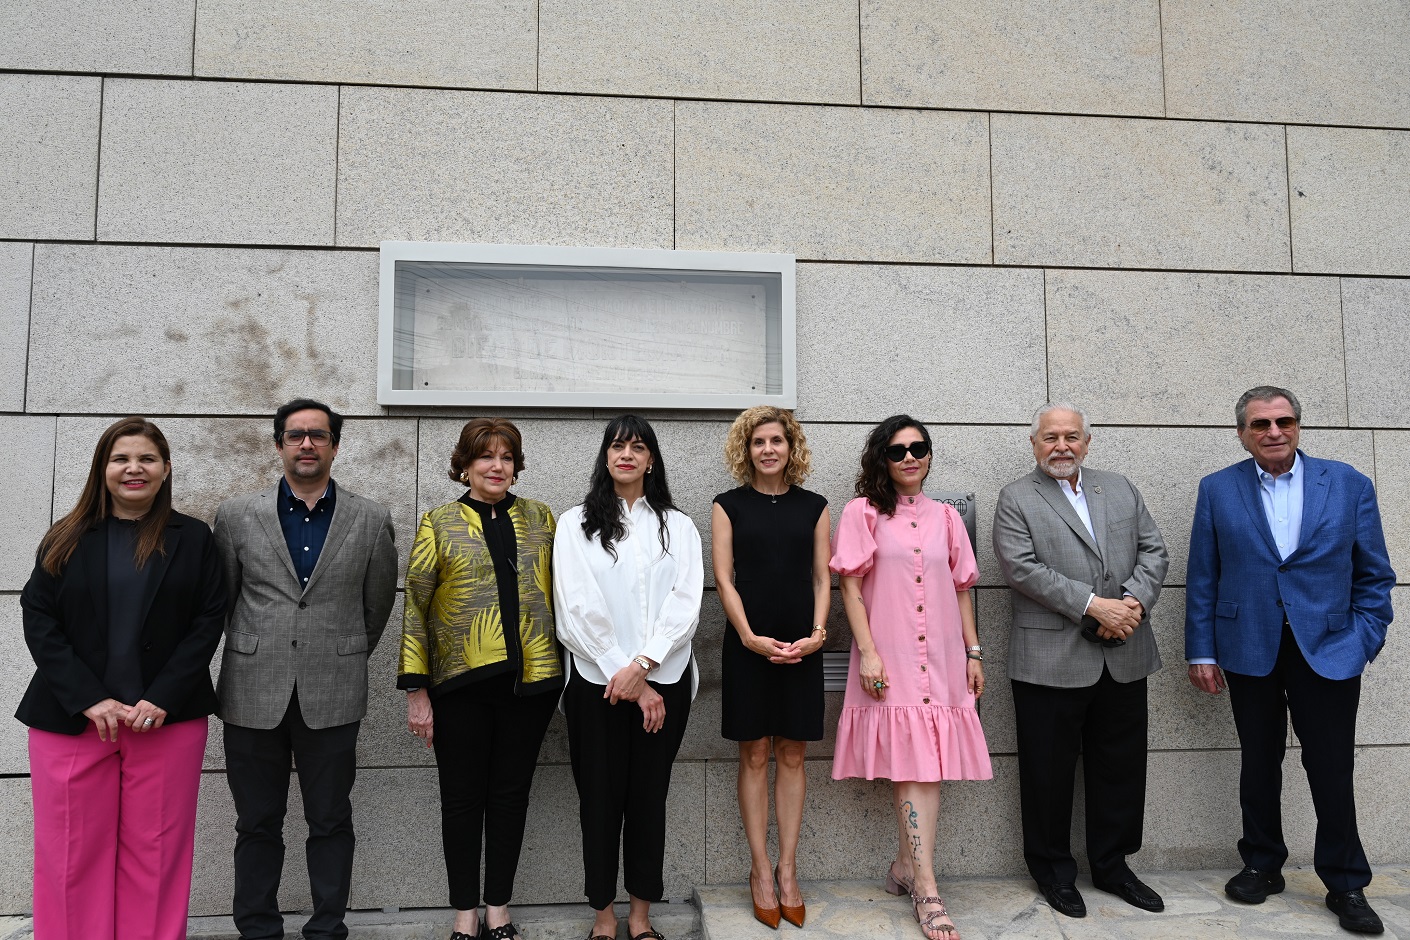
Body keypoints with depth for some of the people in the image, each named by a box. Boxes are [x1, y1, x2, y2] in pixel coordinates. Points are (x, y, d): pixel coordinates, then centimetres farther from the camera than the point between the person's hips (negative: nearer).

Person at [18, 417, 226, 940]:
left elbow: (208, 620, 0)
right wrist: (89, 699, -10)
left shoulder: (192, 539, 5)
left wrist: (162, 699, -10)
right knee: (75, 854, 4)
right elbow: (38, 621, 1)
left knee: (156, 852, 3)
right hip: (71, 720, 1)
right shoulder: (67, 539, 7)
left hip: (168, 718, 0)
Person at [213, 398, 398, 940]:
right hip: (253, 693, 1)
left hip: (332, 695, 0)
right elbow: (221, 600, 12)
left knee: (330, 822, 8)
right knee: (257, 824, 10)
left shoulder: (371, 521, 3)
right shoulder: (237, 517, 4)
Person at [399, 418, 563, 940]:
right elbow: (415, 608, 0)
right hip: (460, 683, -1)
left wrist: (564, 670, 5)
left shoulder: (540, 519, 8)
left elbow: (561, 592, 11)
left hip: (529, 681, 2)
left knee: (510, 794, 10)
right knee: (462, 797, 7)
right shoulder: (439, 523, 2)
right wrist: (416, 690, -5)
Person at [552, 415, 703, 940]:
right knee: (600, 797, 6)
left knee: (649, 794, 8)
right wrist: (626, 677, -9)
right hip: (597, 681, -1)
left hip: (664, 680, 1)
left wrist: (641, 665, -13)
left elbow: (685, 604, -1)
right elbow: (576, 608, -5)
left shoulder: (678, 527, 9)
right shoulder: (576, 524, 4)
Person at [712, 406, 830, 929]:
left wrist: (816, 634, -8)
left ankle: (787, 869, 16)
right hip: (748, 646, -1)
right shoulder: (729, 506, 3)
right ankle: (760, 870, 15)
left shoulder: (813, 507, 7)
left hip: (801, 647, 1)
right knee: (754, 755, 5)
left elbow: (822, 578, 6)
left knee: (792, 755, 7)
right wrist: (750, 637, -12)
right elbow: (724, 579, -2)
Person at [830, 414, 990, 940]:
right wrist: (867, 651, -11)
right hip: (889, 657, -4)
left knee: (928, 763, 3)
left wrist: (973, 652, 11)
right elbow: (850, 586, -3)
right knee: (912, 764, -7)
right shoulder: (864, 512, 1)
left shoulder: (945, 517, 13)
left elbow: (961, 589, 16)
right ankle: (926, 890, -5)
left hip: (941, 657, 4)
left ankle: (906, 867, 19)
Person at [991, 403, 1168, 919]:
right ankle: (1053, 870, 23)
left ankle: (1112, 864, 31)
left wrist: (1135, 601, -9)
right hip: (1051, 660, -4)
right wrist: (1093, 604, -18)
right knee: (1049, 771, 6)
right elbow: (1022, 568, -13)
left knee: (1121, 767, 13)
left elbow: (1153, 550, 9)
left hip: (1124, 658, 5)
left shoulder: (1121, 488, 13)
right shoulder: (1016, 498, -2)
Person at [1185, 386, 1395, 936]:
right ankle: (1262, 866, 27)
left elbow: (1374, 575, 5)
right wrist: (1201, 652, -1)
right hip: (1250, 651, 1)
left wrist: (1363, 642, -4)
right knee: (1259, 765, 12)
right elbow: (1202, 578, 2)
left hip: (1328, 650, 0)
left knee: (1333, 770, 4)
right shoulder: (1218, 490, 2)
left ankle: (1345, 885, 21)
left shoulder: (1349, 485, 2)